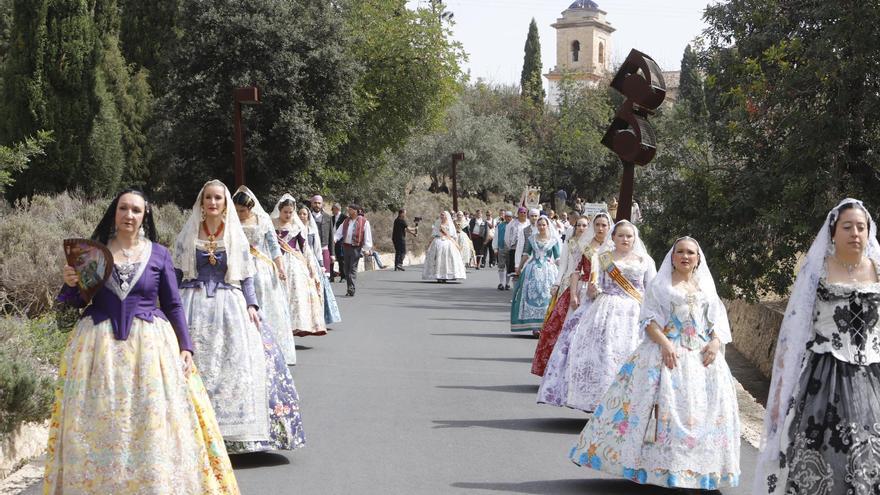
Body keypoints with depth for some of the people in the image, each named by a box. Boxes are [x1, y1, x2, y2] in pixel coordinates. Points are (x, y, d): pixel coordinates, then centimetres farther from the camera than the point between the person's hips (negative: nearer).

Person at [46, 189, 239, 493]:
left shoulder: (159, 253, 3)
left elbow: (173, 305, 6)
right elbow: (77, 302, 9)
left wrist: (185, 347, -2)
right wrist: (70, 284, -12)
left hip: (149, 344, 0)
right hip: (99, 344, 1)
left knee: (153, 424, -1)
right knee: (99, 426, 3)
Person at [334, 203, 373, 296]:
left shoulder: (364, 222, -4)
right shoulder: (346, 221, 14)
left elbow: (367, 236, -5)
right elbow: (339, 232, 14)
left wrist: (367, 248, -9)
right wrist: (335, 238, -6)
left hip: (356, 248, -6)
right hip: (346, 246, 6)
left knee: (353, 268, -10)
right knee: (346, 268, 7)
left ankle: (351, 290, -12)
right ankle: (349, 289, 16)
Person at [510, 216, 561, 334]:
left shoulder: (554, 240, 2)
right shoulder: (532, 238, 8)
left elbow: (557, 258, 1)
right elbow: (526, 254, 13)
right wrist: (519, 268, 13)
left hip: (548, 271, -2)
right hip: (533, 270, 2)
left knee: (546, 296, -5)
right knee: (532, 296, -3)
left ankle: (545, 325, -1)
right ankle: (534, 325, -2)